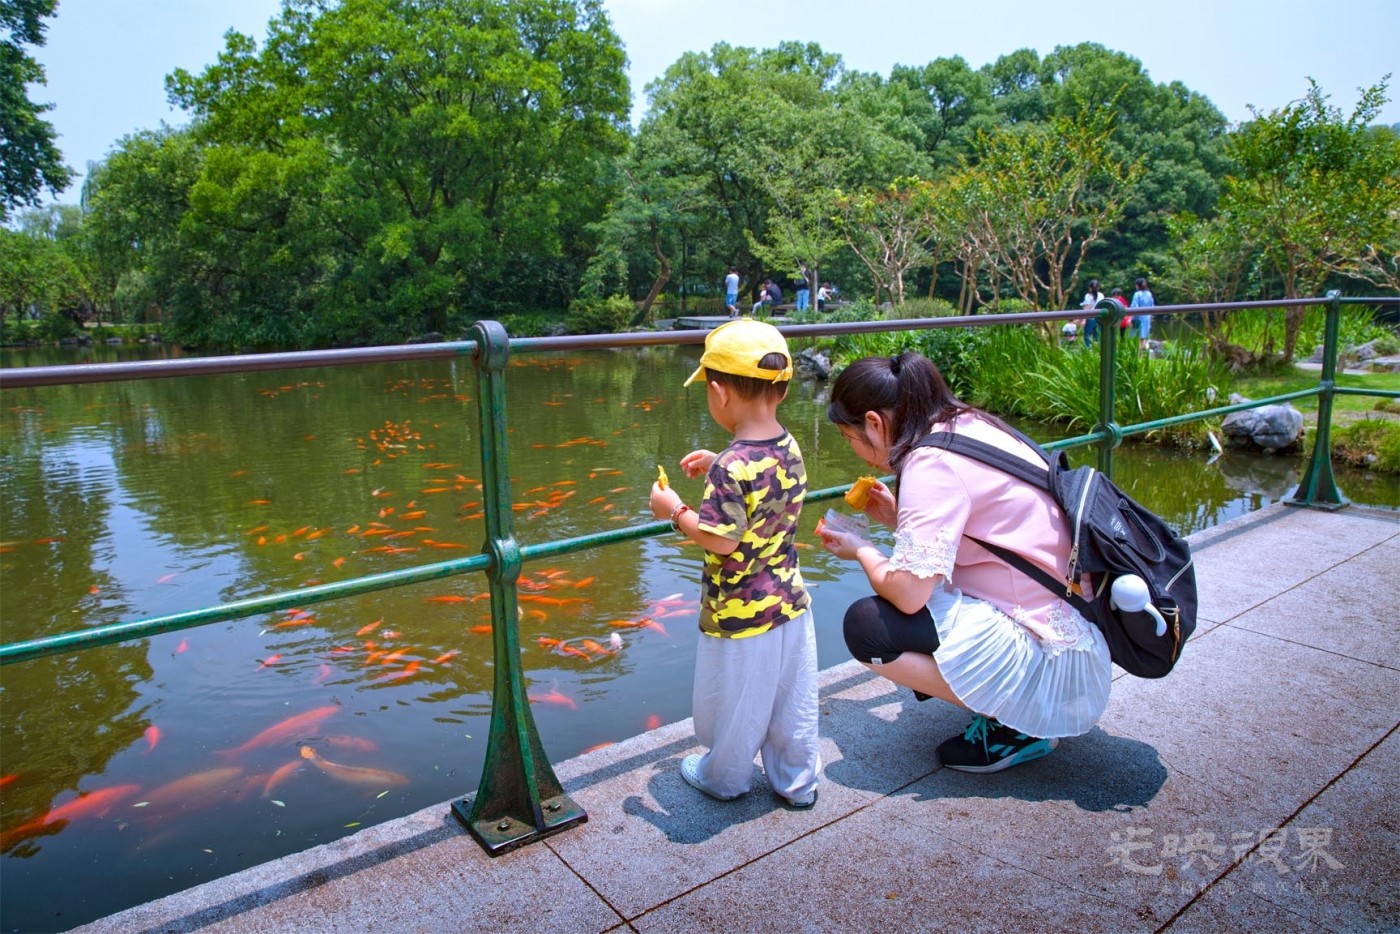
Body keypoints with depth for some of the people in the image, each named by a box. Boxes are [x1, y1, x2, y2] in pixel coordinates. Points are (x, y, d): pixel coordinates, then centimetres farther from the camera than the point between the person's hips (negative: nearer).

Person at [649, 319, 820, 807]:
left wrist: (674, 510, -13)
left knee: (735, 705, 17)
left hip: (739, 616, -7)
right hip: (790, 604, 7)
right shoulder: (790, 449, -2)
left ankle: (724, 777, 39)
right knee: (793, 703, 21)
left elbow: (721, 541, -26)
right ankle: (797, 782, 38)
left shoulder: (733, 465, -27)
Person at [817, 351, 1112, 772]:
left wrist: (861, 551, -5)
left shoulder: (931, 461, -20)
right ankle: (1010, 701, 13)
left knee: (865, 624, -13)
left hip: (1046, 657, -10)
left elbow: (908, 593, -24)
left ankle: (1013, 727, -1)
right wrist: (899, 517, 12)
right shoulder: (969, 425, 6)